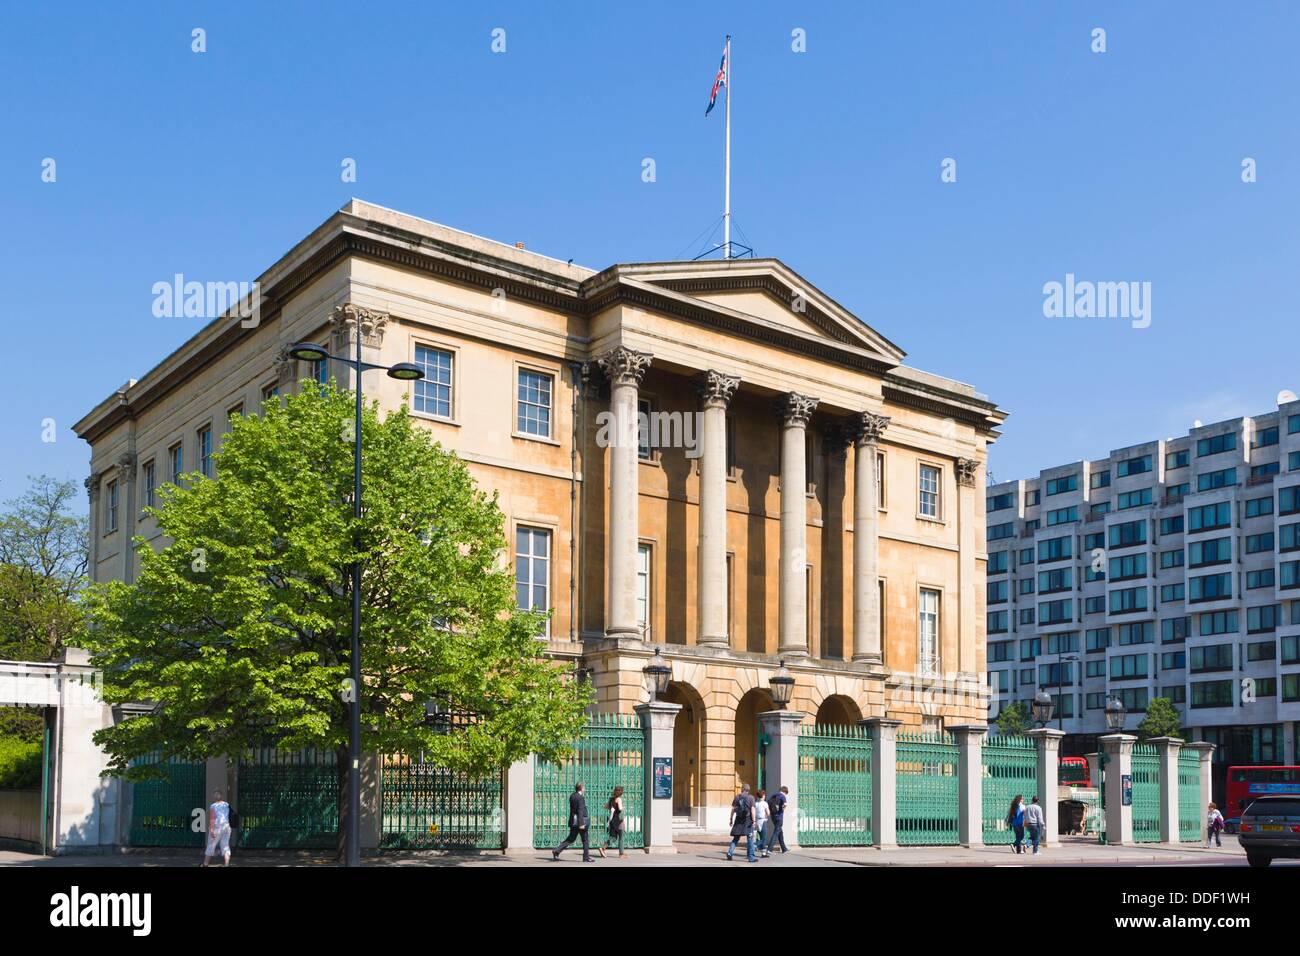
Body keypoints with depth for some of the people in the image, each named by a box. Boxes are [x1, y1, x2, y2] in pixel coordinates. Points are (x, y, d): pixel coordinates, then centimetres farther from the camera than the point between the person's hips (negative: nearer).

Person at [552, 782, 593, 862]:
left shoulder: (572, 796, 7)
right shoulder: (581, 797, -18)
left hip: (573, 821, 8)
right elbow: (580, 811, -22)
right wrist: (581, 824, -23)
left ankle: (557, 851, 3)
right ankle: (586, 857, 9)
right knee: (586, 840, 5)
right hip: (580, 821, -8)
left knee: (571, 839, 14)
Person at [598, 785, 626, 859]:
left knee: (613, 837, 9)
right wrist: (622, 808, -5)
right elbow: (620, 808, -26)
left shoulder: (611, 799, 10)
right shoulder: (619, 799, -13)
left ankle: (602, 848, -9)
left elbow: (606, 806, 19)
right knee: (621, 837, 6)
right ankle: (621, 854, 11)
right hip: (618, 819, -7)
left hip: (612, 819, 7)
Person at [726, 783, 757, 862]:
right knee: (750, 838, 2)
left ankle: (729, 852, 1)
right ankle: (751, 857, 2)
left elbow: (733, 809, 5)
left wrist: (731, 819, 12)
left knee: (736, 838, 13)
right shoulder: (750, 798, -4)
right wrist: (753, 821, -7)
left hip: (739, 820, 3)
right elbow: (752, 810, -9)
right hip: (748, 819, -3)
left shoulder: (737, 797, 5)